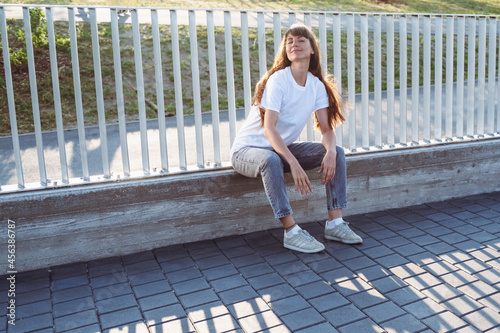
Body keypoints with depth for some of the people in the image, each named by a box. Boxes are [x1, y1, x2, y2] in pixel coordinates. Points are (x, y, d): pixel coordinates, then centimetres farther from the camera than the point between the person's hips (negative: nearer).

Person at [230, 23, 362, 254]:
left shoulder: (317, 85, 1)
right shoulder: (278, 80, -18)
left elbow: (326, 128, -4)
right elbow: (269, 129, -27)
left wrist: (330, 152, -26)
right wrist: (293, 164, -38)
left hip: (283, 147, 6)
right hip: (247, 150, -6)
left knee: (337, 152, -10)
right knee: (271, 160, -41)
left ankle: (334, 223, -11)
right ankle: (291, 232, -31)